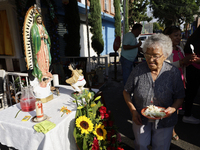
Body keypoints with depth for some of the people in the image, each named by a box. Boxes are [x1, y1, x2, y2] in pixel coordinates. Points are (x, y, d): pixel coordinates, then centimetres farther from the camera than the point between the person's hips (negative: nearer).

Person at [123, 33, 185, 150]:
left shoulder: (174, 72, -12)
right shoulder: (138, 70, -14)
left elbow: (180, 97, -3)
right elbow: (126, 92, -5)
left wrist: (173, 109, -23)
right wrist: (133, 111, -13)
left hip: (164, 121, 0)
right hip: (141, 118, 0)